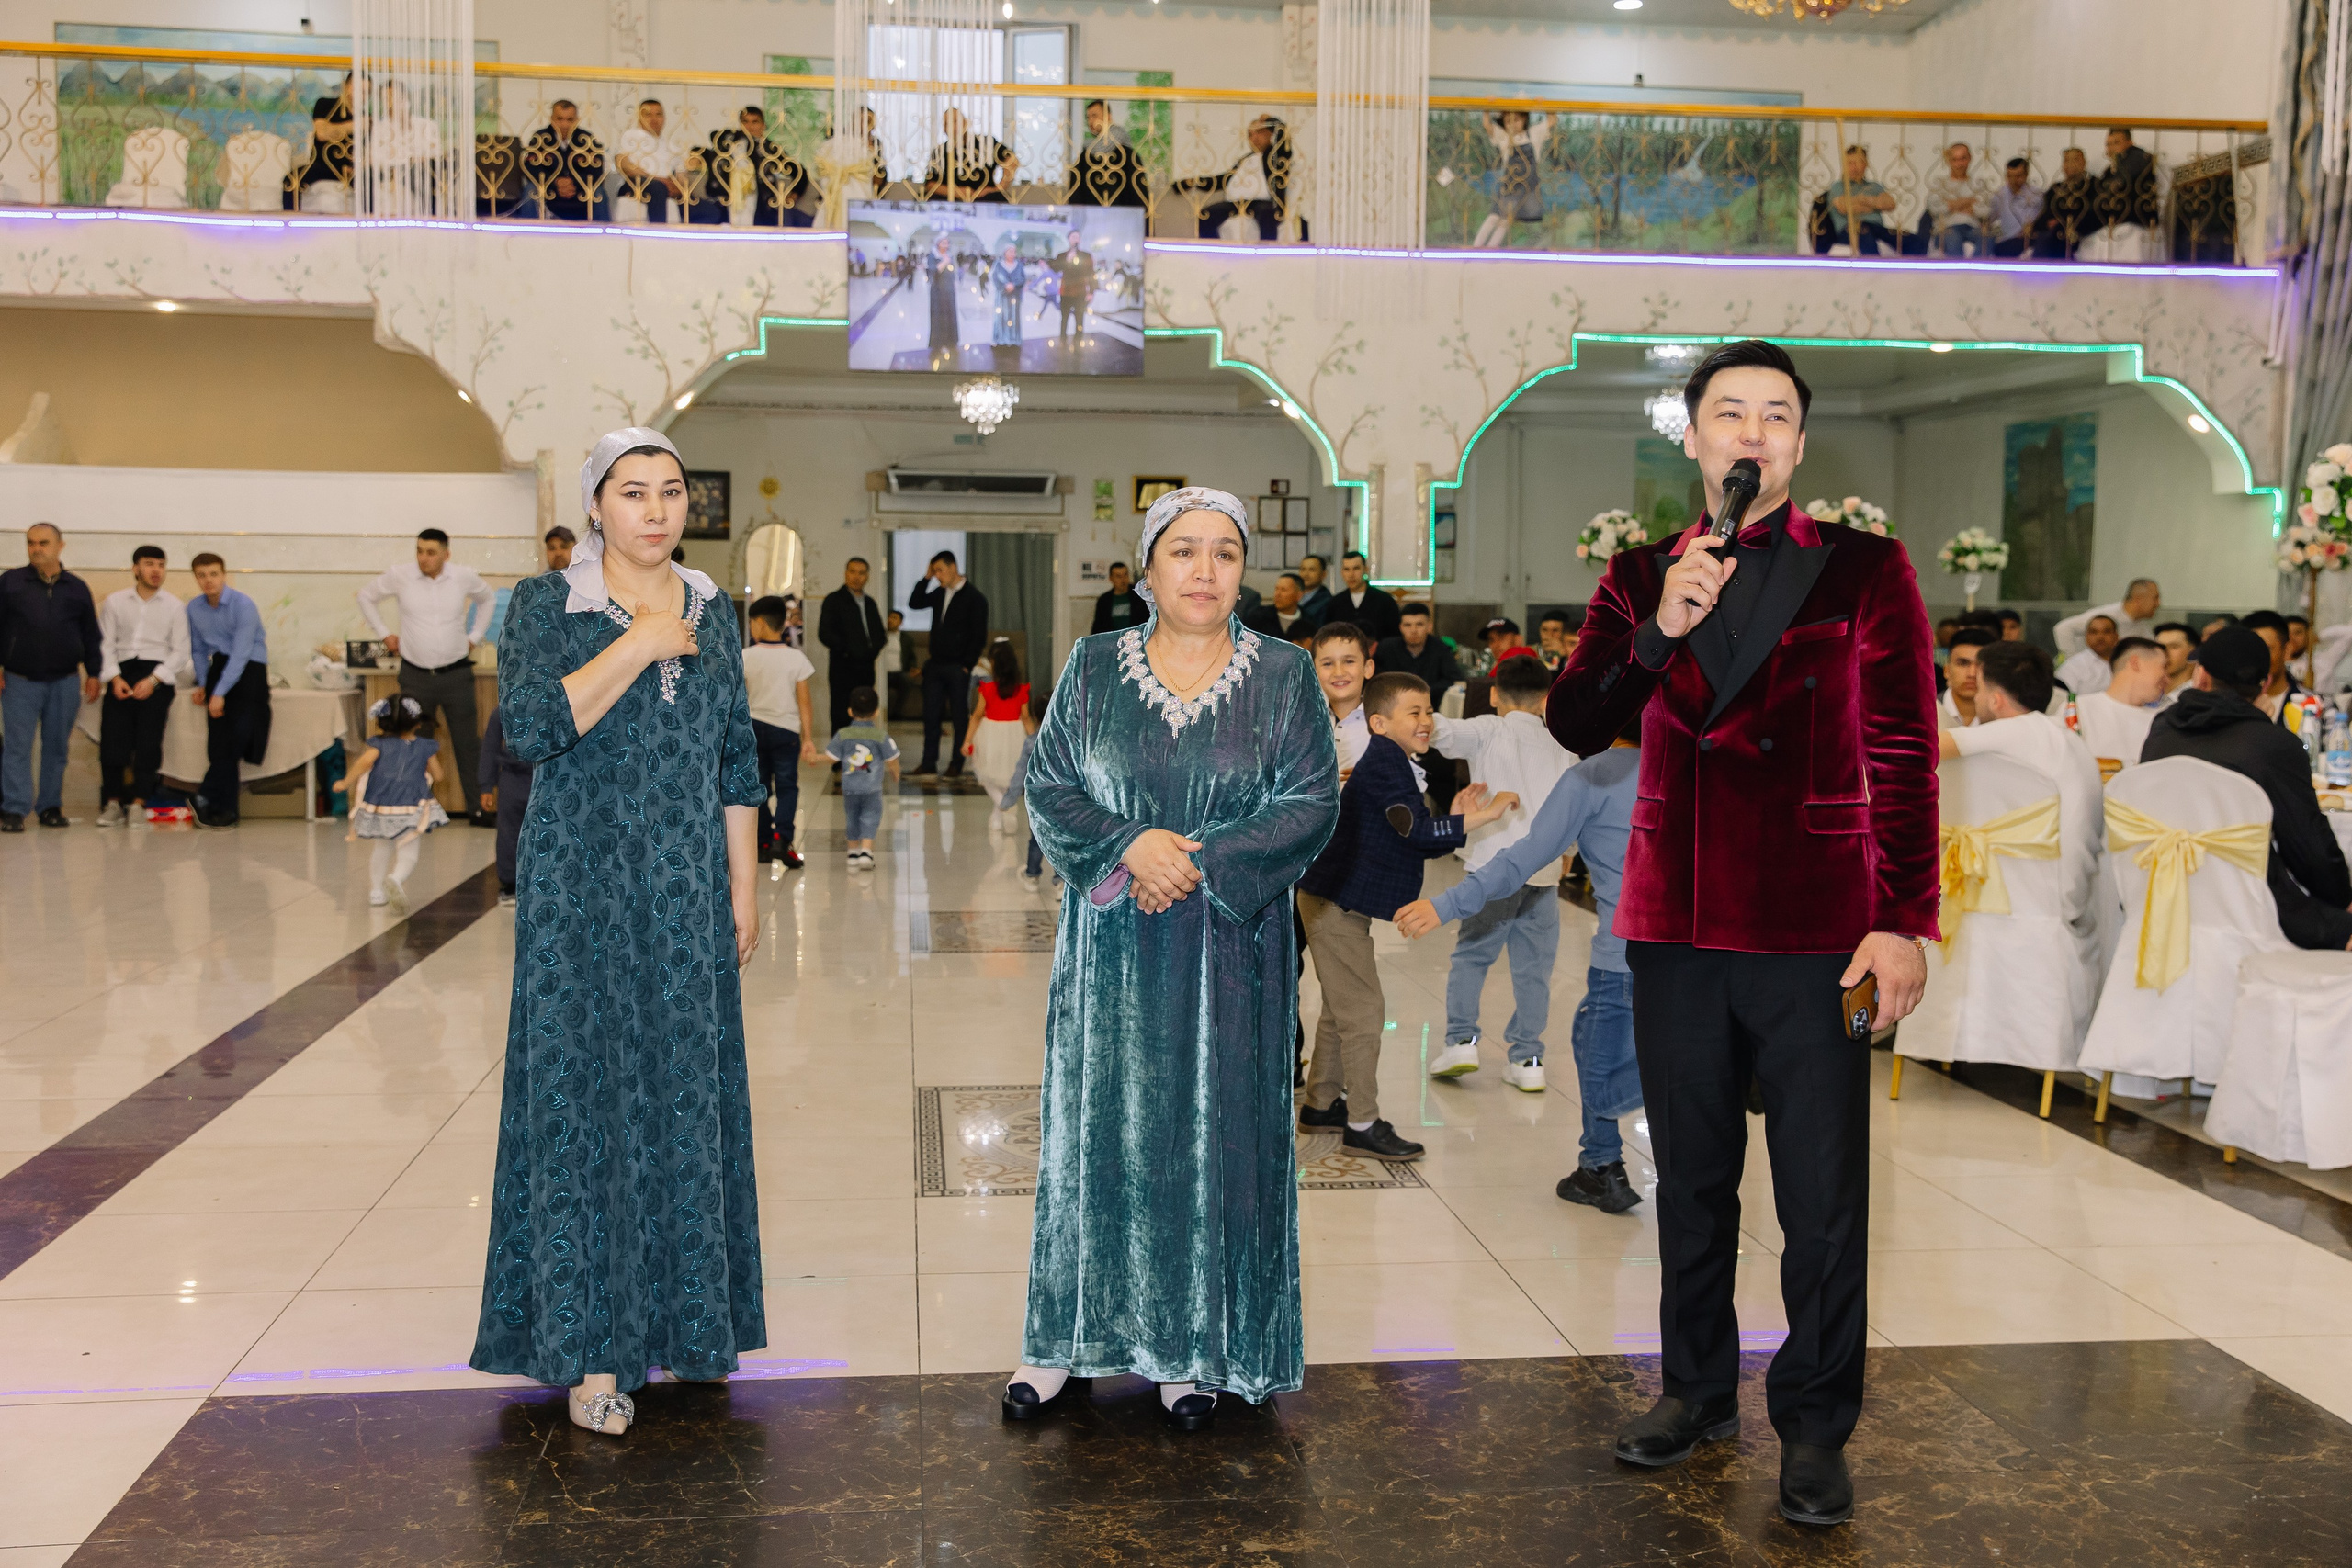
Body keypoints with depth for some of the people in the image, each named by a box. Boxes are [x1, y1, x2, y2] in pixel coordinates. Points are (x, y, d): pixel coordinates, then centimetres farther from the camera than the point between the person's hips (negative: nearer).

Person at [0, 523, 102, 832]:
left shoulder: (77, 587, 8)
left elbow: (91, 635, 12)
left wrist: (93, 673, 7)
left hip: (65, 682, 2)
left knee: (57, 747, 6)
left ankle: (50, 807, 15)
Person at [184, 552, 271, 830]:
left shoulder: (244, 606, -13)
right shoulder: (194, 608, 7)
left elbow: (241, 653, -17)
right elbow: (198, 649, 20)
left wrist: (220, 693, -19)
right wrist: (202, 684, 9)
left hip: (248, 669, -5)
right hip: (219, 667, 5)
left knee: (236, 737, -16)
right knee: (218, 742, -1)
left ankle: (207, 797, -8)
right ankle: (224, 810, 1)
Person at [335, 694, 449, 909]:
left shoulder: (379, 743, 4)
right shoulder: (425, 747, 7)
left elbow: (364, 762, -12)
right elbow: (437, 776, 14)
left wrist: (345, 782, -2)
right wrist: (434, 757, 33)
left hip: (378, 807, 2)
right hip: (411, 808, -2)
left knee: (382, 847, 24)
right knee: (408, 853, 1)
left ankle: (376, 892, 28)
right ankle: (396, 878, -30)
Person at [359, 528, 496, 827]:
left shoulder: (465, 576, -4)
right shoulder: (400, 575, -6)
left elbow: (488, 597, 19)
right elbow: (367, 596, 11)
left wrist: (475, 636, 12)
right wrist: (384, 634, 6)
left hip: (456, 673, 0)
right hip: (415, 675, 0)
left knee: (467, 744, 4)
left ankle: (480, 810, 11)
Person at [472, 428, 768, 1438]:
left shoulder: (711, 612, 9)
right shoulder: (545, 605, -2)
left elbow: (738, 761, 11)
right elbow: (529, 729, -18)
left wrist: (743, 888, 7)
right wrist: (638, 644, -17)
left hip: (688, 897, 4)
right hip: (584, 893, -4)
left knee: (689, 1094, 8)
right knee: (586, 1099, -1)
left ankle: (686, 1317, 22)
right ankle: (590, 1347, 8)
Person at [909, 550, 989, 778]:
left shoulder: (974, 598, -7)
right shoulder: (939, 594, 12)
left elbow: (979, 635, -9)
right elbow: (914, 603, 12)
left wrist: (967, 665, -12)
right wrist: (926, 578, 3)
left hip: (958, 667, -6)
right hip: (935, 665, 6)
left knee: (958, 718, 2)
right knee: (931, 716, 4)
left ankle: (956, 765, 9)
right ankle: (929, 765, 9)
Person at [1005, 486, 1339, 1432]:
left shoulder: (1283, 677, 1)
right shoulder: (1093, 667, 5)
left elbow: (1312, 802, -5)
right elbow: (1048, 785, 0)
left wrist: (1201, 863, -16)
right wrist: (1131, 845, -17)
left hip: (1231, 948, -1)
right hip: (1111, 950, 1)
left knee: (1217, 1133, 4)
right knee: (1096, 1128, 7)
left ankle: (1196, 1349, 18)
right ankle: (1070, 1333, 20)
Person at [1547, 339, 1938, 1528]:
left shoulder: (1862, 568, 1)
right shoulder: (1642, 573, 10)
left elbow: (1905, 756, -3)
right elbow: (1575, 726, -1)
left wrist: (1904, 923, -10)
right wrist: (1660, 631, -16)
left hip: (1814, 934, -3)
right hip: (1674, 927, 3)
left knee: (1823, 1196, 1)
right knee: (1691, 1178, 14)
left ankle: (1813, 1428, 16)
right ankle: (1697, 1391, 29)